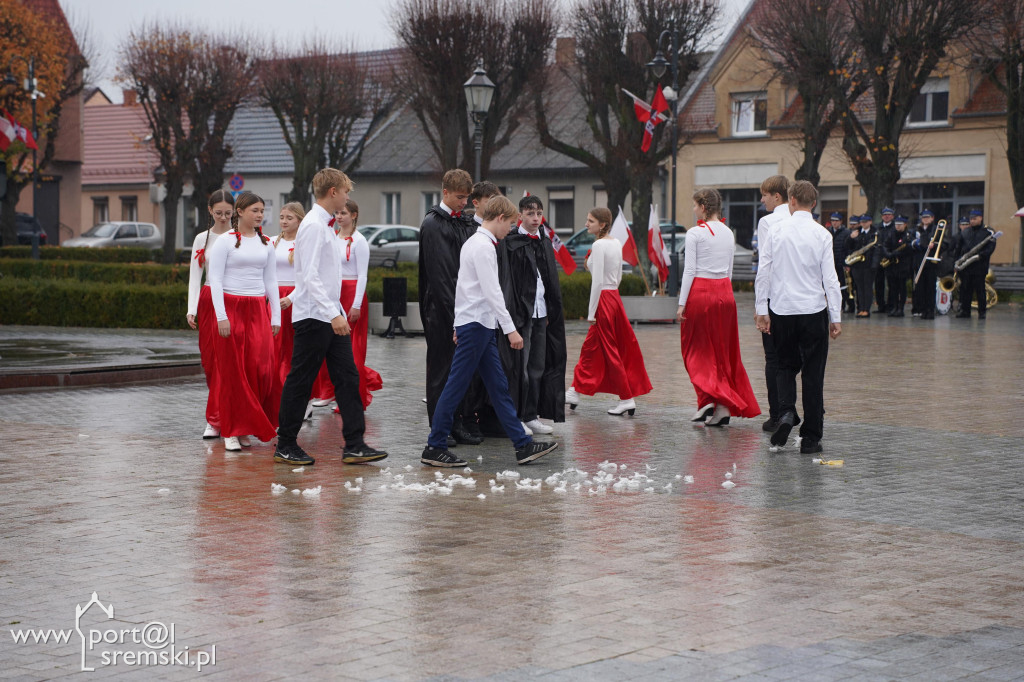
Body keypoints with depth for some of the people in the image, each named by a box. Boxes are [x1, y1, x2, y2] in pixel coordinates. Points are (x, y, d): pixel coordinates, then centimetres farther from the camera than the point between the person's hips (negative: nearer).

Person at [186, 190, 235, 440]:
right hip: (209, 301, 3)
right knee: (210, 360, 4)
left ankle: (215, 420, -6)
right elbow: (195, 276, 7)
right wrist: (191, 309, -4)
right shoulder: (202, 239, 9)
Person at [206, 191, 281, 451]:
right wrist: (221, 316, -13)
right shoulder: (225, 242, -2)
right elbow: (215, 279, -5)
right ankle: (232, 431, 6)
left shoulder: (266, 244, 12)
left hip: (258, 310, 4)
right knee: (232, 371, -1)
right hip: (231, 307, -4)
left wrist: (276, 316, 9)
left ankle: (248, 425, 9)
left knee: (261, 369, -5)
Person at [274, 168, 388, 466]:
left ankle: (354, 445, 4)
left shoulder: (323, 225, 15)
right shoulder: (313, 226, -15)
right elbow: (310, 277, -22)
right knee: (300, 382, 0)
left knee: (347, 377, 4)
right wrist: (333, 313, -26)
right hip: (313, 318, -10)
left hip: (330, 316, 10)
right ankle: (285, 445, 10)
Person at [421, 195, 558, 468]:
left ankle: (523, 445, 9)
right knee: (456, 386, -5)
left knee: (498, 387, 8)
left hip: (479, 325, 11)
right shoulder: (484, 246, -15)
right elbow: (492, 291, -20)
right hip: (476, 324, -11)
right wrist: (510, 329, -20)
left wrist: (460, 325, 24)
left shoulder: (473, 242, 16)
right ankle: (434, 448, -1)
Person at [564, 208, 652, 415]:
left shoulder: (599, 245, -16)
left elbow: (597, 281, -19)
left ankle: (627, 399, 4)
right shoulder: (616, 243, 10)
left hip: (604, 299, -9)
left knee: (610, 351, -1)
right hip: (614, 296, 9)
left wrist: (591, 312, -16)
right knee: (590, 347, 14)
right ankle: (574, 393, 21)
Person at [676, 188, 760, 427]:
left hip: (700, 291, -5)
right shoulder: (728, 233, 9)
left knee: (696, 350, 4)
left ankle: (708, 399, -11)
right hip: (724, 291, 6)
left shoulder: (695, 233, -9)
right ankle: (724, 406, 7)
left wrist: (682, 304, -8)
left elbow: (689, 270, -11)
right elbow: (729, 270, 12)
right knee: (723, 350, 10)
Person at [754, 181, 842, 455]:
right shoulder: (821, 235, -6)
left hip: (781, 311, 2)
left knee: (786, 366, 18)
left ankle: (787, 412, -9)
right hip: (813, 310, -2)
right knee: (813, 373, 5)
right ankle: (810, 438, 7)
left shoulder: (776, 231, -1)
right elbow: (830, 279, -7)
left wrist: (762, 310, 8)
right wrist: (836, 318, -2)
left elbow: (763, 274, 0)